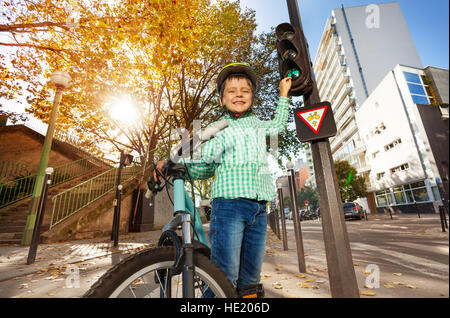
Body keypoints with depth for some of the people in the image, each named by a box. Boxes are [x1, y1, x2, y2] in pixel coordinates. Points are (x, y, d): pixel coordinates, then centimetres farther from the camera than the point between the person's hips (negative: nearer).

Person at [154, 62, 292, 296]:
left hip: (258, 208, 5)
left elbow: (278, 125, 43)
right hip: (229, 204, -5)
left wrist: (283, 94, 46)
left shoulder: (257, 125, 22)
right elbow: (202, 169, 5)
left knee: (250, 277, 11)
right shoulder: (217, 129, 6)